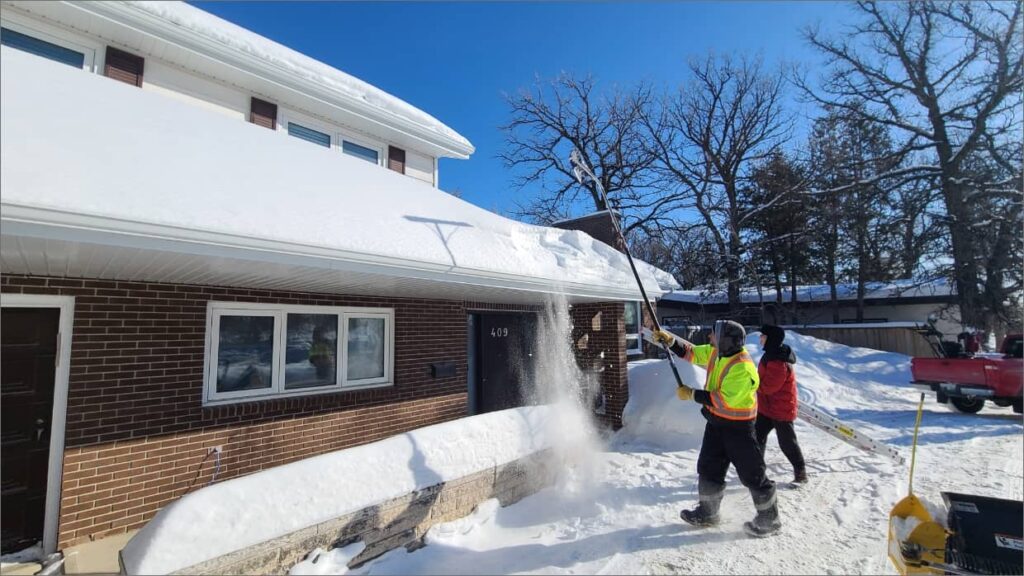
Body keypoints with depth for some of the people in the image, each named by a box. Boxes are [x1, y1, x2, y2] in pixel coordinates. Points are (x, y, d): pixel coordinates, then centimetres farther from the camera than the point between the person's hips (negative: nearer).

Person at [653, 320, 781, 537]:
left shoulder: (742, 368, -27)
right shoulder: (715, 352, -2)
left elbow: (724, 400, -29)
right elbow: (691, 353, 11)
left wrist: (692, 394, -23)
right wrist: (669, 340, -1)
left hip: (737, 427, -8)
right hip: (716, 421, 9)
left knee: (752, 473, 6)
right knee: (708, 468, 16)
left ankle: (769, 519, 27)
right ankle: (707, 512, 32)